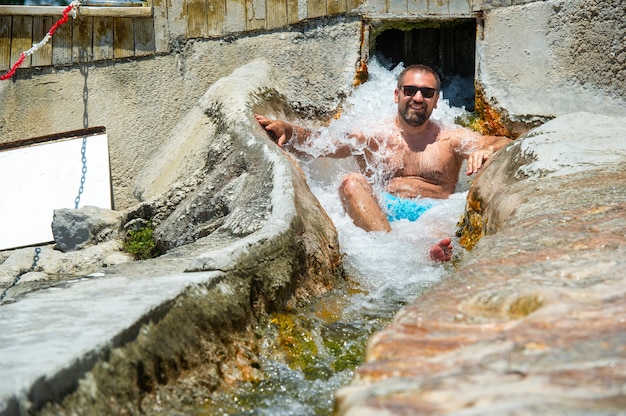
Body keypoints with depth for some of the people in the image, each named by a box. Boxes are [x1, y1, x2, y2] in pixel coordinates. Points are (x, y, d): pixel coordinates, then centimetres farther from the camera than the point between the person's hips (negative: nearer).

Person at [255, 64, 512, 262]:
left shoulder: (451, 140, 15)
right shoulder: (375, 136, 17)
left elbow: (507, 145, 3)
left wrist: (488, 150, -22)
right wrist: (288, 130, -13)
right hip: (384, 212, 1)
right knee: (352, 183, -27)